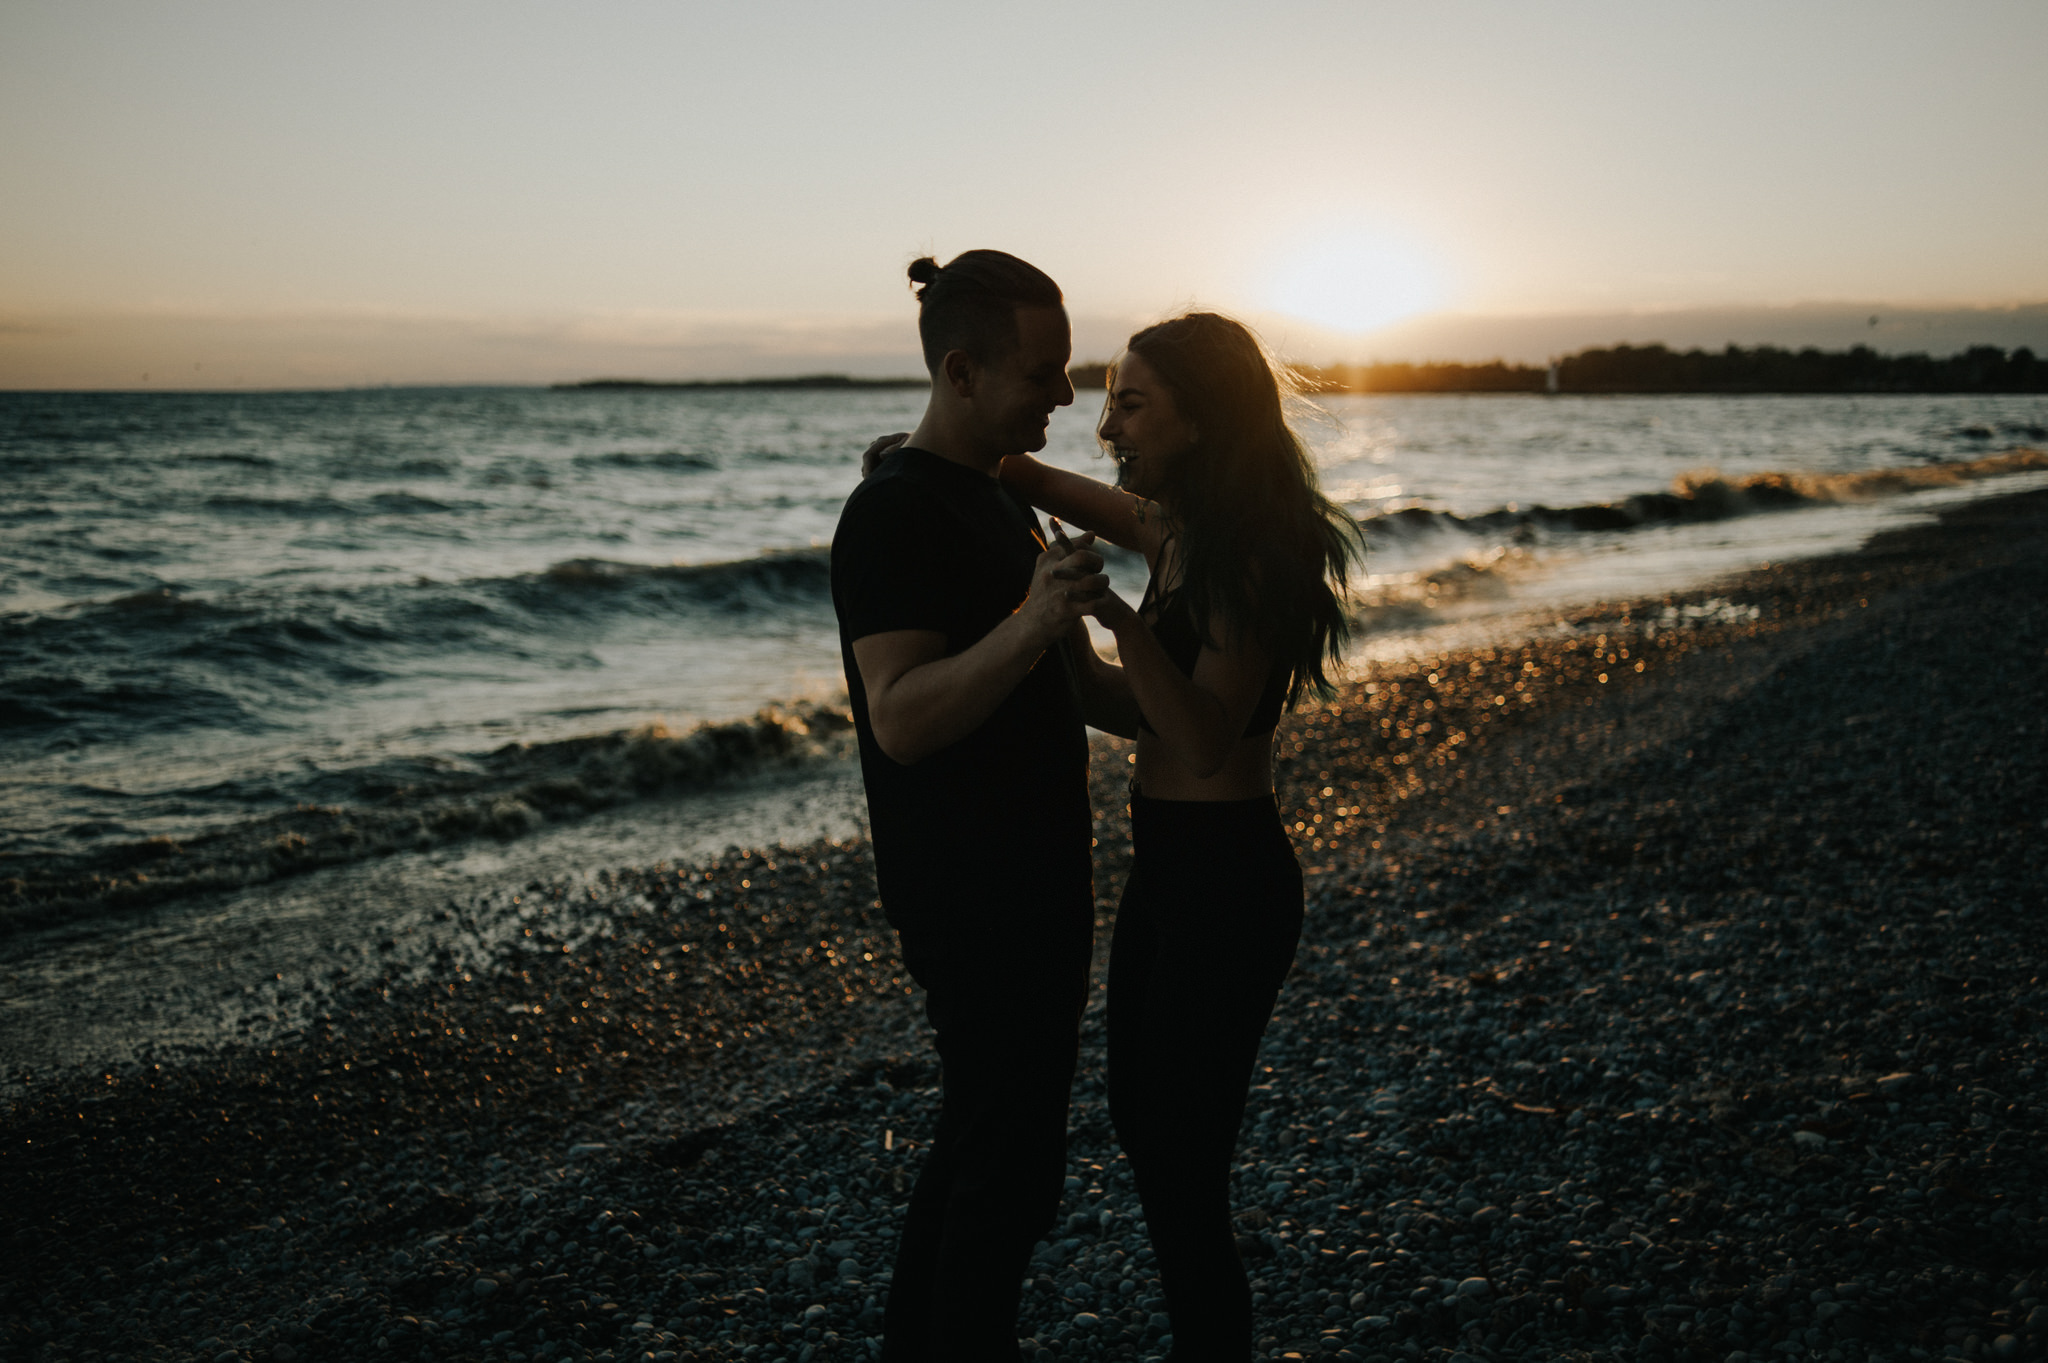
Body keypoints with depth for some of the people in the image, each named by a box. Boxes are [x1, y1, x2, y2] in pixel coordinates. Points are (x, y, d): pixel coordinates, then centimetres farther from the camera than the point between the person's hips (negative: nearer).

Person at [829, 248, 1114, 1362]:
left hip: (1028, 887, 10)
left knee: (981, 1141, 20)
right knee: (1009, 1166, -1)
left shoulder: (994, 495, 12)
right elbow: (902, 719, -29)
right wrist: (1033, 625, -40)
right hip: (973, 905, -10)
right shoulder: (894, 512, -19)